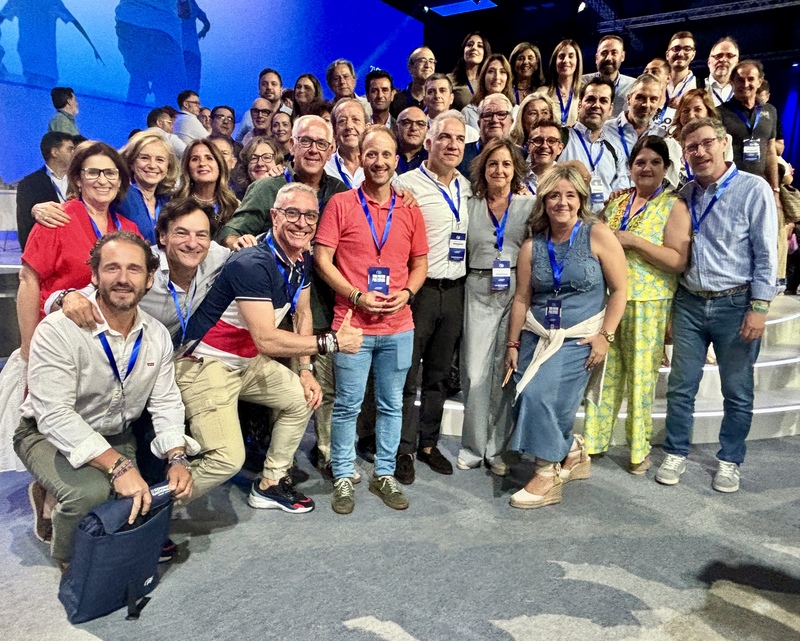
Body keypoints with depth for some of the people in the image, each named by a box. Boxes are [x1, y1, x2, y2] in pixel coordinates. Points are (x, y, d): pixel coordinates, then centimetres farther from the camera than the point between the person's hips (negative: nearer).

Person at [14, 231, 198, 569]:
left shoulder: (157, 335, -4)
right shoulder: (59, 330, -23)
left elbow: (165, 402, -2)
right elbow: (55, 415, -29)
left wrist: (177, 458, -18)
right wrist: (117, 466, -36)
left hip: (118, 438, 6)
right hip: (50, 436, -5)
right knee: (91, 492, -32)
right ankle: (71, 566, 0)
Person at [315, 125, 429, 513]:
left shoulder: (410, 210, 8)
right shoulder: (341, 204, -1)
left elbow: (420, 263, 13)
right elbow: (322, 259, -5)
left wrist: (406, 293, -6)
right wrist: (358, 296, -14)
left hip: (399, 326, 3)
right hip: (352, 323, -3)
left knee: (391, 404, 12)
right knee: (348, 404, 5)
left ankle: (384, 475, 28)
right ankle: (343, 478, 22)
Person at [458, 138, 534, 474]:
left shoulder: (530, 205, 7)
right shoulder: (469, 206, 9)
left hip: (517, 292, 0)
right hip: (479, 293, 0)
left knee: (506, 372, 4)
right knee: (475, 374, -2)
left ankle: (496, 449, 18)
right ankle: (473, 448, 15)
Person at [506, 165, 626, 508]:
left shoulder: (598, 235, -5)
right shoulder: (532, 247, 5)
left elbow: (619, 290, -5)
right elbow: (521, 299, 8)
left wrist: (605, 336, -11)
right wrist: (513, 344, 7)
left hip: (580, 339, -4)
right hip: (537, 337, 5)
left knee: (540, 394, -19)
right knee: (529, 399, -3)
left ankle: (547, 475, 0)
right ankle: (573, 452, 27)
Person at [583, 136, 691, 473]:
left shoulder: (673, 206, -3)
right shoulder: (616, 201, 11)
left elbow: (678, 261, -13)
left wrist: (633, 241, -18)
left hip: (647, 303, -4)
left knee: (641, 375, 4)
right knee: (604, 371, 9)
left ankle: (639, 448, 21)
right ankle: (594, 438, 23)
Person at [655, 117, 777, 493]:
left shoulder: (753, 189, -5)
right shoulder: (684, 195, 8)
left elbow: (765, 254, -7)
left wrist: (759, 307, -11)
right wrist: (670, 301, 10)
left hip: (736, 304, -3)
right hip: (689, 303, 3)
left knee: (737, 392, 8)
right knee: (680, 387, 7)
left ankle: (729, 461, 25)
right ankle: (675, 455, 22)